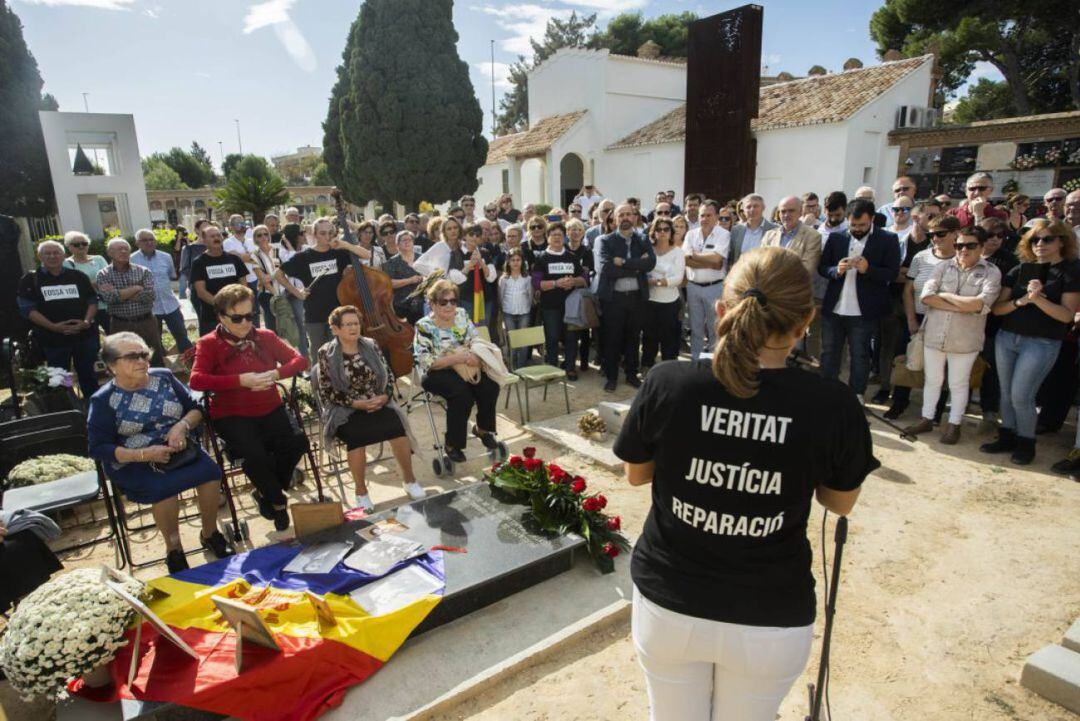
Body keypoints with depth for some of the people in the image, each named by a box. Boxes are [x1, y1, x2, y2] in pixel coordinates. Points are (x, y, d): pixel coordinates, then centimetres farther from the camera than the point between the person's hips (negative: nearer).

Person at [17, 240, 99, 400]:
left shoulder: (78, 276, 8)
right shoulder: (30, 280, 1)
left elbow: (92, 300, 8)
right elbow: (27, 308, -5)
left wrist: (86, 321, -11)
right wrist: (53, 326, -18)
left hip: (85, 335, 2)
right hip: (53, 339, -1)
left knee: (88, 375, 12)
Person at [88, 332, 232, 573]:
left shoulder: (164, 377, 4)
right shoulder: (103, 400, -5)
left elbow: (196, 408, 7)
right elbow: (99, 448, -8)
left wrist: (182, 425, -16)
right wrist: (144, 454, -22)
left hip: (180, 450, 3)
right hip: (133, 463, -3)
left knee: (211, 472, -25)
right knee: (164, 487, -33)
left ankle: (210, 533, 0)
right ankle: (173, 549, -7)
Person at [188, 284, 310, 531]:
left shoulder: (265, 337, 9)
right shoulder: (209, 344, -2)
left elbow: (299, 360, 6)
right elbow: (196, 380, -15)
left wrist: (275, 374, -14)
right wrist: (241, 380, -23)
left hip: (270, 410, 3)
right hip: (232, 416, -3)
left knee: (297, 442, -23)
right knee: (255, 453, -30)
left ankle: (267, 493, 7)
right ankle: (278, 501, 2)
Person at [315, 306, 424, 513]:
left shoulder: (371, 346, 8)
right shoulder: (326, 354, -2)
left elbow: (388, 376, 9)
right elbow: (326, 392, -7)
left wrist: (384, 396, -12)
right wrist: (356, 403, -17)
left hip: (377, 403, 3)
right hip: (345, 411, -2)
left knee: (397, 426, -26)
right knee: (356, 435, -33)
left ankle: (409, 479, -5)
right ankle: (360, 491, -13)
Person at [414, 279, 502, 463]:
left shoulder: (462, 315, 5)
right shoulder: (424, 326, -12)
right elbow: (426, 362, -18)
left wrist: (475, 356, -16)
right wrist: (456, 358, -26)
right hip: (437, 374, -5)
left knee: (490, 386, -19)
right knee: (462, 393, -32)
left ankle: (482, 428, 9)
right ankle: (452, 445, -13)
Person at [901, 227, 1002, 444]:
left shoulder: (991, 273, -4)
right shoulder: (943, 267, 3)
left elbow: (980, 304, -19)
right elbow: (926, 297, -11)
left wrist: (945, 295, -11)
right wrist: (963, 306, -16)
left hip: (965, 340, -2)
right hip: (934, 335, 3)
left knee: (958, 384, 11)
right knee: (932, 380, 15)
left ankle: (954, 424, 25)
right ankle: (926, 419, 28)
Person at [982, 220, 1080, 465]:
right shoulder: (1020, 270, 9)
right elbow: (997, 308, 3)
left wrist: (1038, 299, -23)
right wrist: (1020, 301, -16)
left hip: (1042, 343, -4)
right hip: (1007, 337, 4)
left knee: (1020, 396, -5)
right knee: (1006, 392, 10)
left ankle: (1026, 443, 15)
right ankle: (1007, 437, 24)